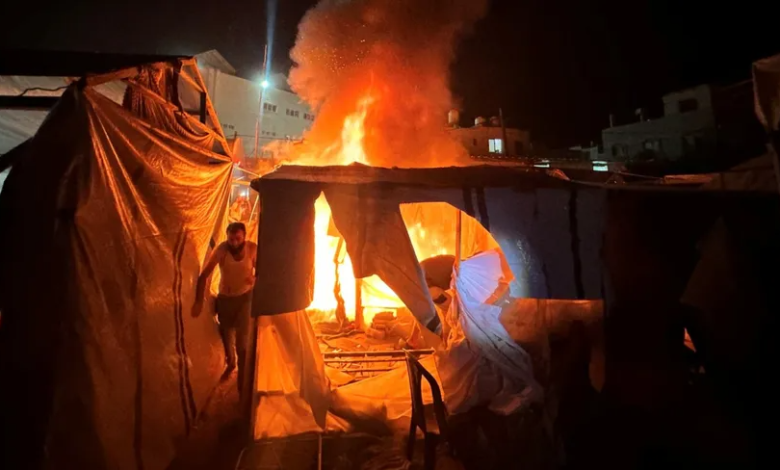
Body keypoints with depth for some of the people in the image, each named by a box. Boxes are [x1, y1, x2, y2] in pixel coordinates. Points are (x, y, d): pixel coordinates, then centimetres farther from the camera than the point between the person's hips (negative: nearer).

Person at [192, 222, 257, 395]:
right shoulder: (221, 249, -21)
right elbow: (204, 275, -17)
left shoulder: (252, 249, -17)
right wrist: (199, 301, -21)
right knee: (226, 335, 20)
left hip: (245, 297, -1)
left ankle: (243, 383, 7)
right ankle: (230, 364, 51)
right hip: (225, 298, 2)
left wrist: (255, 278, -27)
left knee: (242, 340, -8)